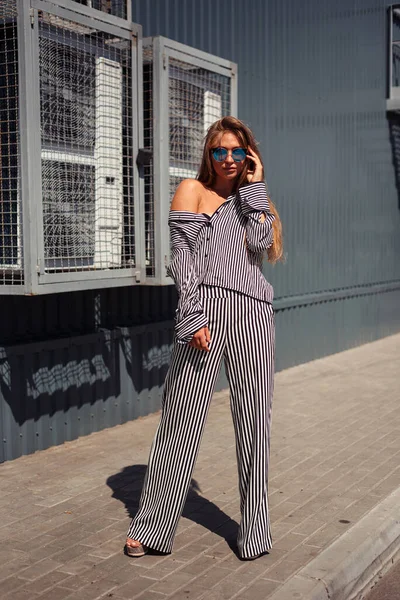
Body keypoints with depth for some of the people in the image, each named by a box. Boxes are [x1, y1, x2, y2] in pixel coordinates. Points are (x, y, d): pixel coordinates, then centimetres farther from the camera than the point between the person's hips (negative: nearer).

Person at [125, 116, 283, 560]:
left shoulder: (252, 199, 21)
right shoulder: (192, 190, 9)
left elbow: (262, 242, -1)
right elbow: (182, 257, -2)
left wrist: (254, 187, 6)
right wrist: (192, 318, -12)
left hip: (253, 313, 4)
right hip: (206, 308, -3)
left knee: (254, 421, 5)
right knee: (182, 419, 1)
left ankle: (255, 528, 19)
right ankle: (151, 528, 13)